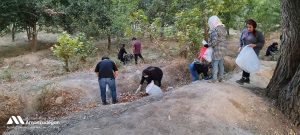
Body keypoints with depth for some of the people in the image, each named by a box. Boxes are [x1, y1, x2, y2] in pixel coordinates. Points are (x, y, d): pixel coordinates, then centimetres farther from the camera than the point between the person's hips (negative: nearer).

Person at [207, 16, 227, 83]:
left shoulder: (215, 30, -16)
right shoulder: (223, 28, 10)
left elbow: (214, 42, -20)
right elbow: (222, 39, 12)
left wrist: (208, 45, -6)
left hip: (217, 50, -9)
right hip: (223, 49, 9)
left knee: (215, 64, -1)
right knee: (221, 64, 14)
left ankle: (214, 79, 3)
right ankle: (220, 78, 22)